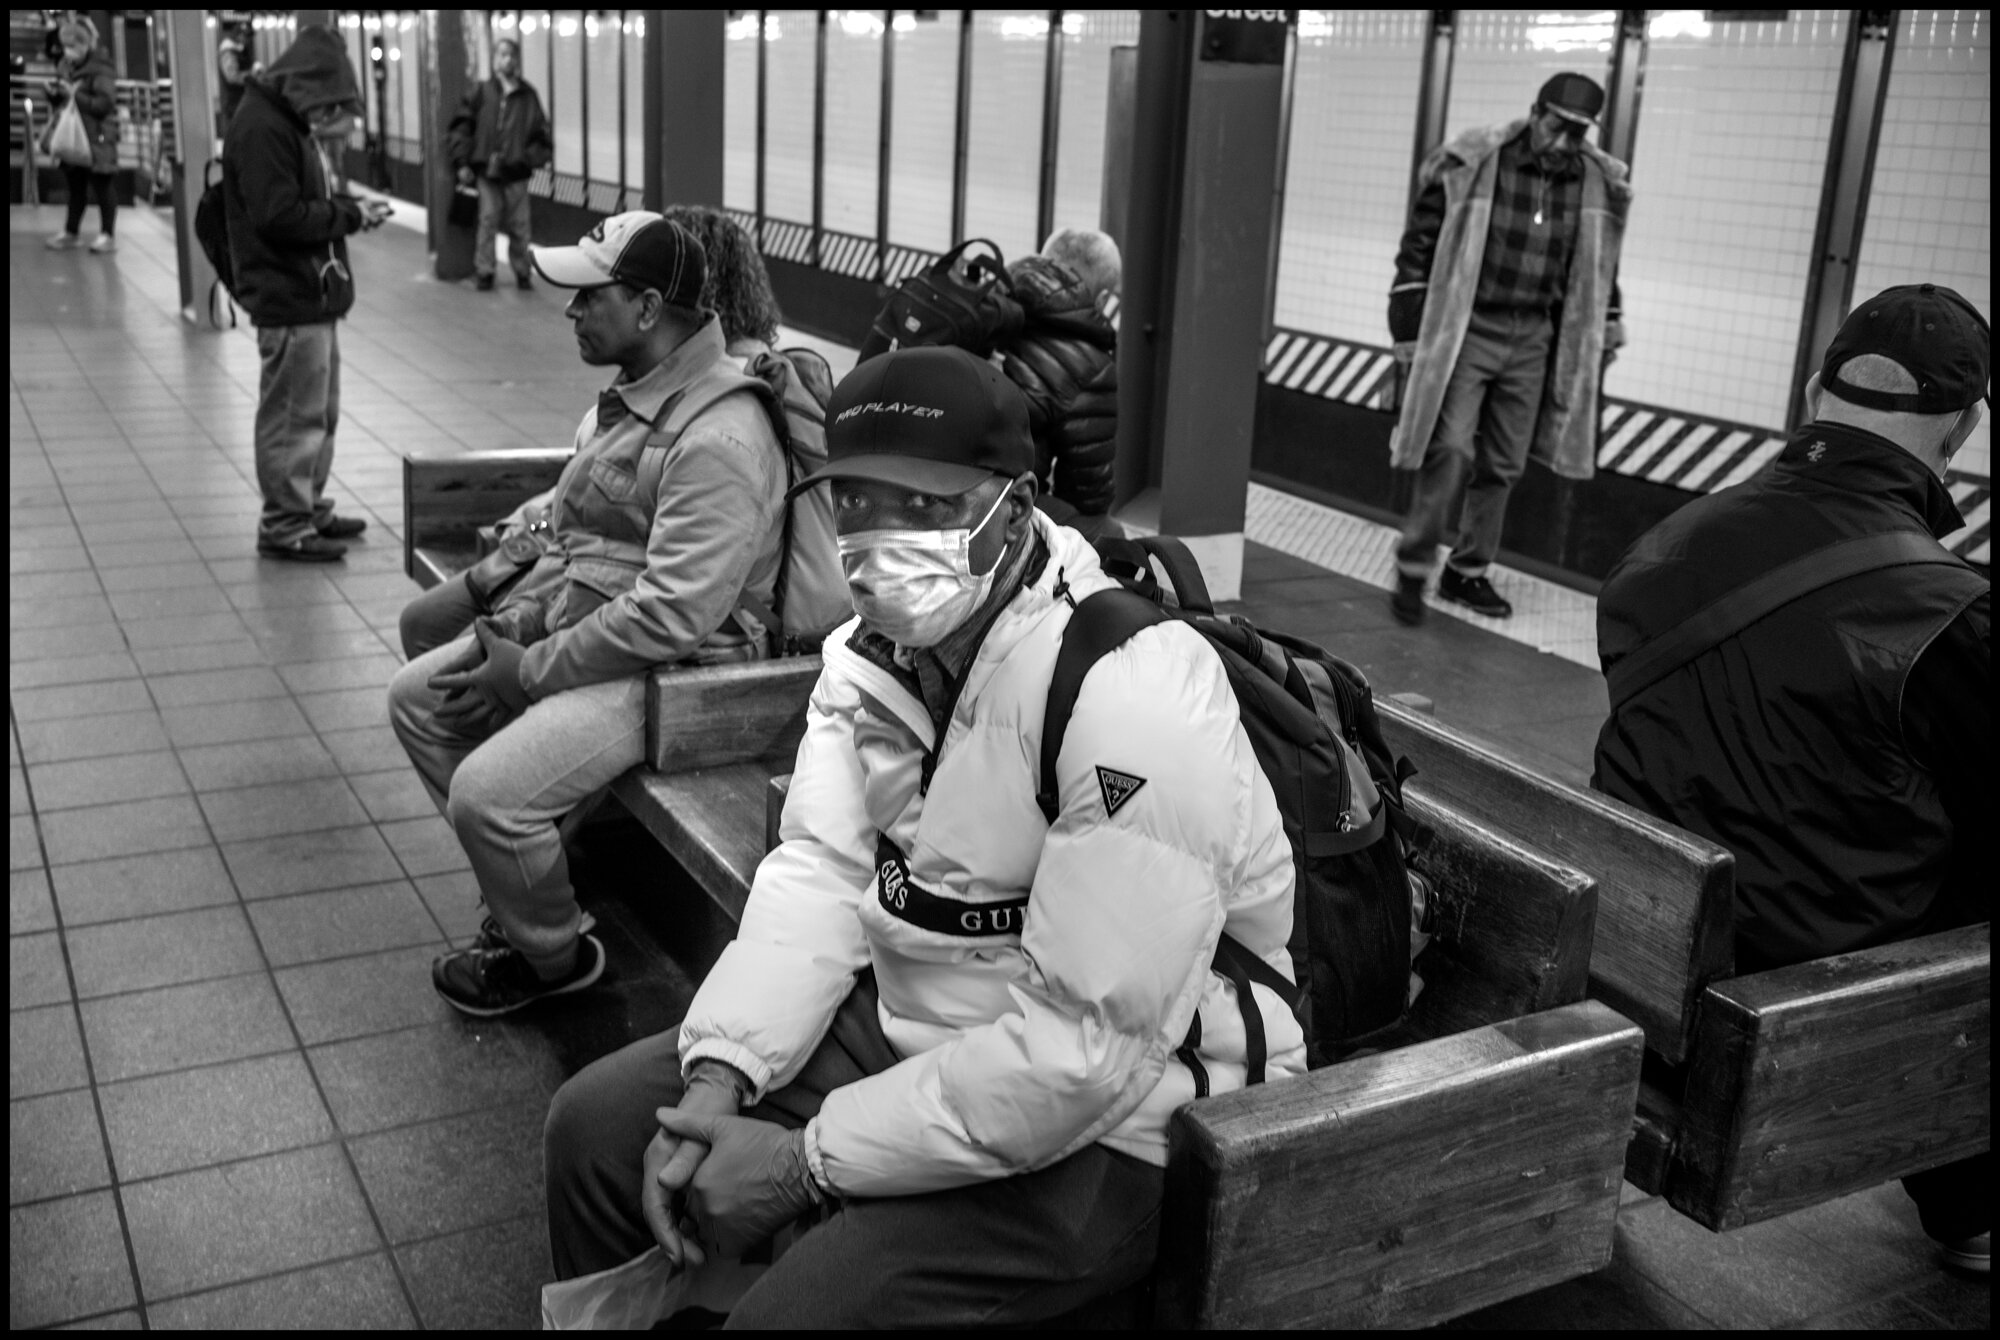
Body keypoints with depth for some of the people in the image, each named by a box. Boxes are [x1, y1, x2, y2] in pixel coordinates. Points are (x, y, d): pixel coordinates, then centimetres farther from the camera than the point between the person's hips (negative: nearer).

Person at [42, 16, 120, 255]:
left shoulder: (101, 67, -11)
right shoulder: (64, 65, 12)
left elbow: (105, 103, -19)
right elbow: (60, 103, 20)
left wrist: (75, 94, -22)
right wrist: (54, 94, -2)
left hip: (98, 138, -7)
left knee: (103, 186, -1)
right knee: (75, 186, 13)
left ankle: (108, 235, 6)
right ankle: (71, 232, 20)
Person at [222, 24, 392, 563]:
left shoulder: (293, 124, 16)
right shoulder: (262, 127, -16)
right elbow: (279, 216, -23)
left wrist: (350, 208, 3)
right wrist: (350, 215, -15)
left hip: (314, 292, 10)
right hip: (289, 298, -10)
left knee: (321, 412, 18)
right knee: (294, 417, -4)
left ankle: (310, 508, 29)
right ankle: (285, 526, 4)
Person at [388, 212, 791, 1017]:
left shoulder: (717, 439, -24)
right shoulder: (629, 398, 9)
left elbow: (670, 616, -27)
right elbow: (571, 540, 19)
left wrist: (532, 671, -19)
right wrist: (511, 623, 3)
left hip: (671, 671, -10)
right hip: (574, 621, 10)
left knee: (487, 793, -21)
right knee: (418, 696, 10)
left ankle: (551, 957, 9)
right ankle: (518, 891, 20)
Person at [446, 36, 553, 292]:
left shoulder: (528, 96, 6)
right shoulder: (481, 92, 3)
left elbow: (541, 134, 8)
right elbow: (461, 127, 2)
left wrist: (534, 156, -7)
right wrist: (462, 163, -4)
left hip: (517, 173, 1)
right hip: (487, 171, -1)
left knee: (519, 226, 5)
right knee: (488, 222, 0)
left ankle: (521, 271, 17)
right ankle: (484, 271, 9)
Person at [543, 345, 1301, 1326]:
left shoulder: (1130, 693, -28)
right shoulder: (875, 645, 0)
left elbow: (1087, 1050, -29)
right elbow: (821, 872, -3)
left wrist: (810, 1162, -23)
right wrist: (720, 1077, -18)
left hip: (1107, 1118, -7)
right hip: (904, 1024, 8)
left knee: (797, 1309, -22)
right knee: (597, 1126, 6)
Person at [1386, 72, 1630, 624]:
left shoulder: (1596, 184, 4)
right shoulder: (1470, 167, -9)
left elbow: (1599, 268, 17)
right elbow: (1420, 245, -4)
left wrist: (1605, 339, 18)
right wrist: (1409, 332, -7)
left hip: (1533, 342, 5)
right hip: (1465, 331, -4)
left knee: (1504, 464, 9)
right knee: (1451, 450, -14)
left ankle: (1468, 572, 22)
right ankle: (1413, 569, -1)